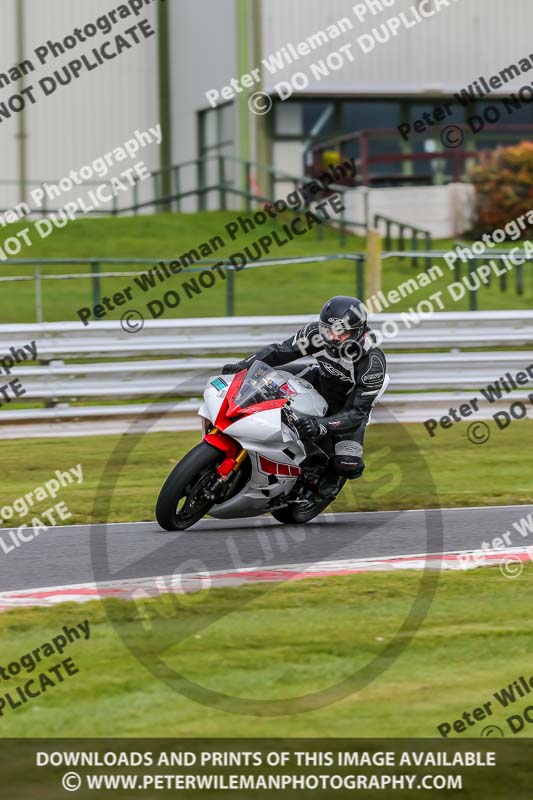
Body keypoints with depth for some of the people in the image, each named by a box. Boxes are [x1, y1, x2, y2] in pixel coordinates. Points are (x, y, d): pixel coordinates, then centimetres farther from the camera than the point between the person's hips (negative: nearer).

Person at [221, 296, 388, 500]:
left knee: (348, 464, -22)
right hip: (319, 380, 4)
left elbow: (356, 412, -35)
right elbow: (282, 351, -16)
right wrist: (243, 365, -28)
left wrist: (320, 425, -50)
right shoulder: (318, 333, -27)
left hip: (349, 405, -4)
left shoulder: (373, 364, -36)